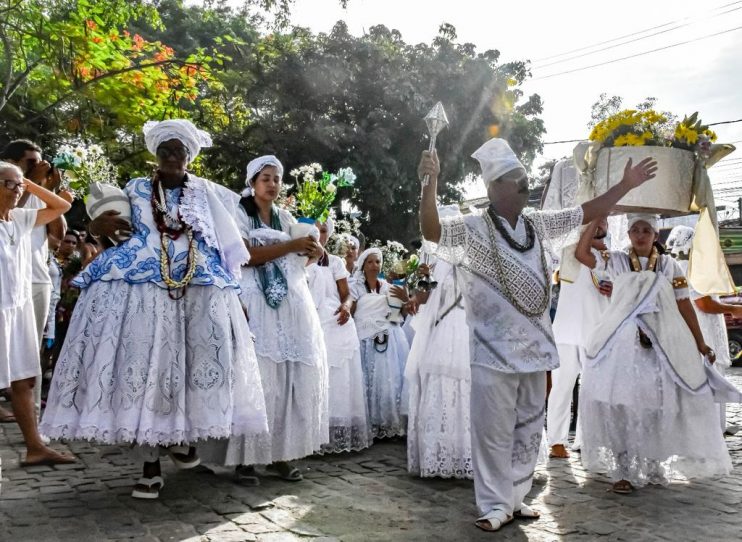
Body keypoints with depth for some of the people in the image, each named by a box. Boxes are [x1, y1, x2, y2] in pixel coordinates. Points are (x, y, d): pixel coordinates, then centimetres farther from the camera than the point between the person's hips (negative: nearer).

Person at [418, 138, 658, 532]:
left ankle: (515, 498, 28)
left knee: (529, 429, 14)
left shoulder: (538, 225, 9)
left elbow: (588, 212, 17)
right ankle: (495, 506, 11)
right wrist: (430, 182, -37)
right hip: (494, 351, -6)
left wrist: (626, 185, 15)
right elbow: (431, 229, -25)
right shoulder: (472, 230, -9)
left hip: (534, 347, 6)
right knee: (494, 432, -1)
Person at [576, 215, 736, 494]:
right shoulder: (617, 261, 7)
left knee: (659, 404, 5)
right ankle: (623, 470, 4)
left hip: (663, 345, 1)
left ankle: (653, 466, 21)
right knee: (621, 404, -3)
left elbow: (684, 305, 8)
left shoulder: (669, 265, 8)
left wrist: (700, 343, 8)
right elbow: (581, 252, -3)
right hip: (622, 344, -1)